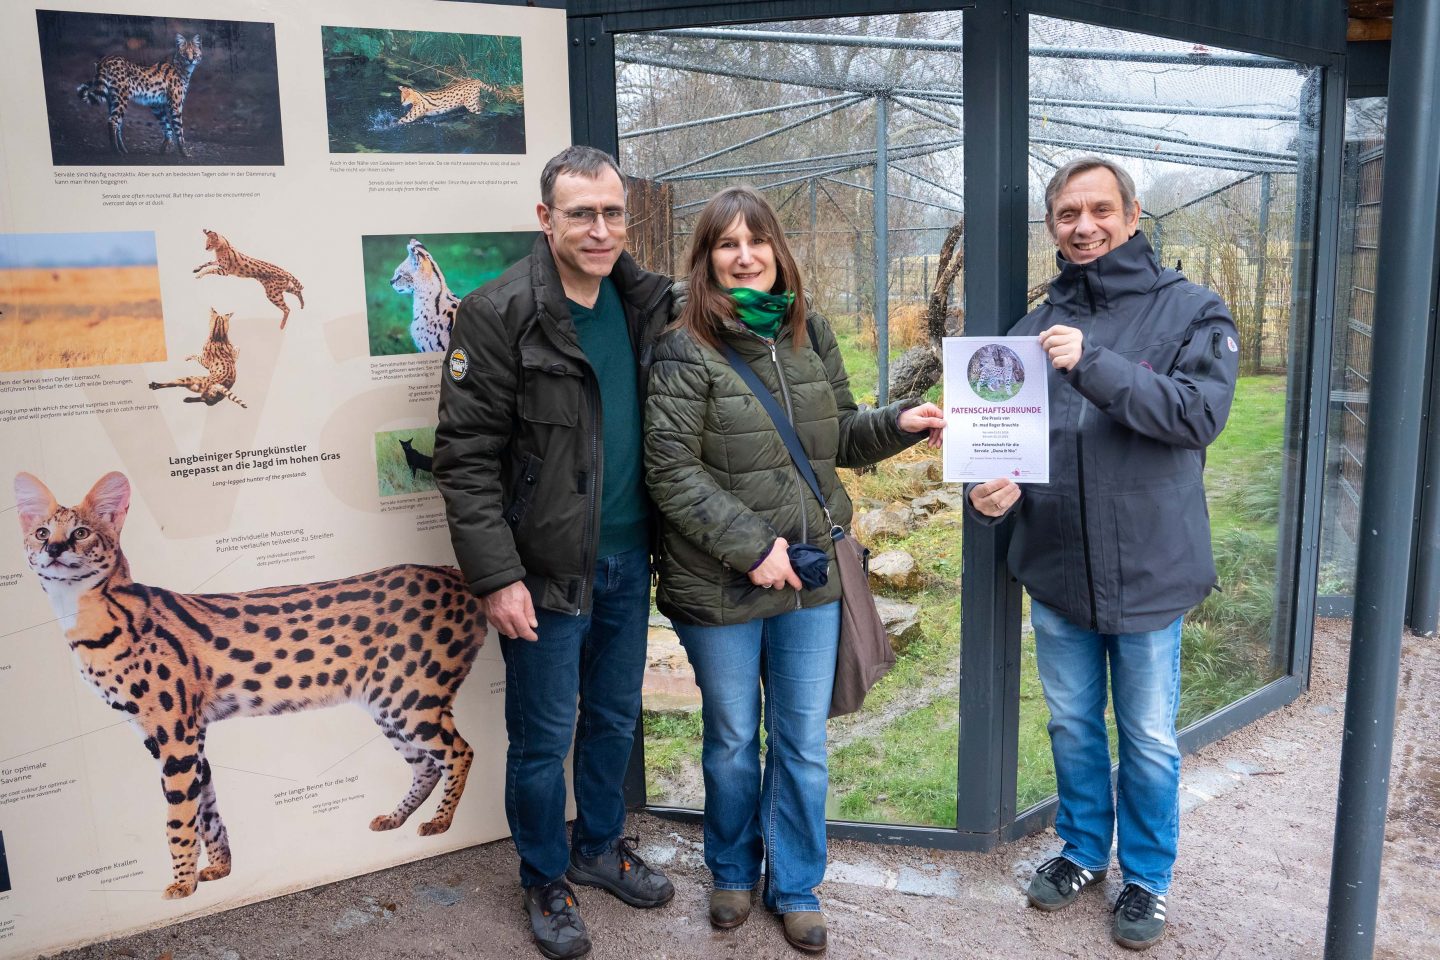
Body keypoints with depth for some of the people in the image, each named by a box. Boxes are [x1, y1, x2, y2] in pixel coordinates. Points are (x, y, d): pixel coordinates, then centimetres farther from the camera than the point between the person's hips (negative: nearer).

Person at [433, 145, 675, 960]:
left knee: (616, 717, 20)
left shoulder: (644, 304, 3)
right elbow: (466, 457, -15)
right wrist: (497, 577, -19)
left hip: (628, 558, 6)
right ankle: (546, 881, 31)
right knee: (544, 737, 9)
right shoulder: (499, 315, -14)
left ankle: (600, 847, 42)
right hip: (548, 570, -5)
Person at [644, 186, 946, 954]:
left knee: (803, 744, 13)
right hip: (720, 586, -3)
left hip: (811, 574, 4)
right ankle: (732, 871, 40)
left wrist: (899, 424, -5)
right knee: (733, 742, 15)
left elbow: (838, 436, 14)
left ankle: (796, 887, 33)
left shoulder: (810, 333, 5)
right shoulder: (685, 351, -10)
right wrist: (751, 547, -19)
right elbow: (671, 471, -15)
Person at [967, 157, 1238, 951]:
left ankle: (1147, 877, 34)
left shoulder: (1190, 311, -6)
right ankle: (1082, 850, 40)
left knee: (1149, 740, 12)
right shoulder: (1039, 326, 4)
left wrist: (1094, 366, -29)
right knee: (1072, 727, 19)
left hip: (1149, 572, -3)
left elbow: (1202, 412, -21)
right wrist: (990, 491, -14)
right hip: (1056, 572, 3)